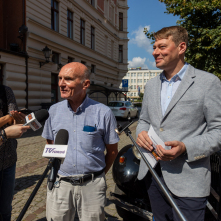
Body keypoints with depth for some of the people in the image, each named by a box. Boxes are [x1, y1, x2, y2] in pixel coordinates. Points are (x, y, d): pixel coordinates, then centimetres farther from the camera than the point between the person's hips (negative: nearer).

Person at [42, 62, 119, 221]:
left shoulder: (103, 112, -7)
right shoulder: (54, 110, 3)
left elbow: (112, 150, 1)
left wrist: (98, 175, 3)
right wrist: (56, 169, 7)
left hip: (92, 186, -2)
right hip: (60, 184, 3)